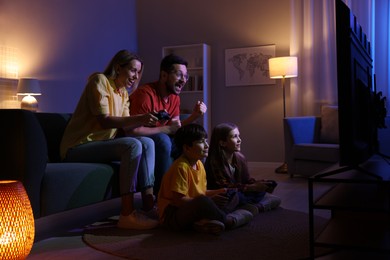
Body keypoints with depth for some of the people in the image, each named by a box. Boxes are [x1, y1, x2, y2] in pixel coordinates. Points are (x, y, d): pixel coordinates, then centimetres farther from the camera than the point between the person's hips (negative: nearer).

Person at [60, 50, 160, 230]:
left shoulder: (123, 92, 16)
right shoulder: (100, 80, -9)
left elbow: (125, 124, 2)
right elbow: (104, 121, -21)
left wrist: (145, 120, -15)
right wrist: (139, 118, -29)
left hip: (101, 143, 9)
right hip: (78, 147, -8)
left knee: (147, 143, -8)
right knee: (133, 145, -28)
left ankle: (149, 205, -15)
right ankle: (127, 215, -30)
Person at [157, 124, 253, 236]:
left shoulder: (199, 164, 10)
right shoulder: (181, 167, -19)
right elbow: (179, 200, -24)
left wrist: (217, 192, 1)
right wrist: (209, 201, -25)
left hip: (190, 211, 10)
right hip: (172, 215, -10)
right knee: (203, 201, -35)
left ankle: (205, 223, -24)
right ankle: (228, 221, -11)